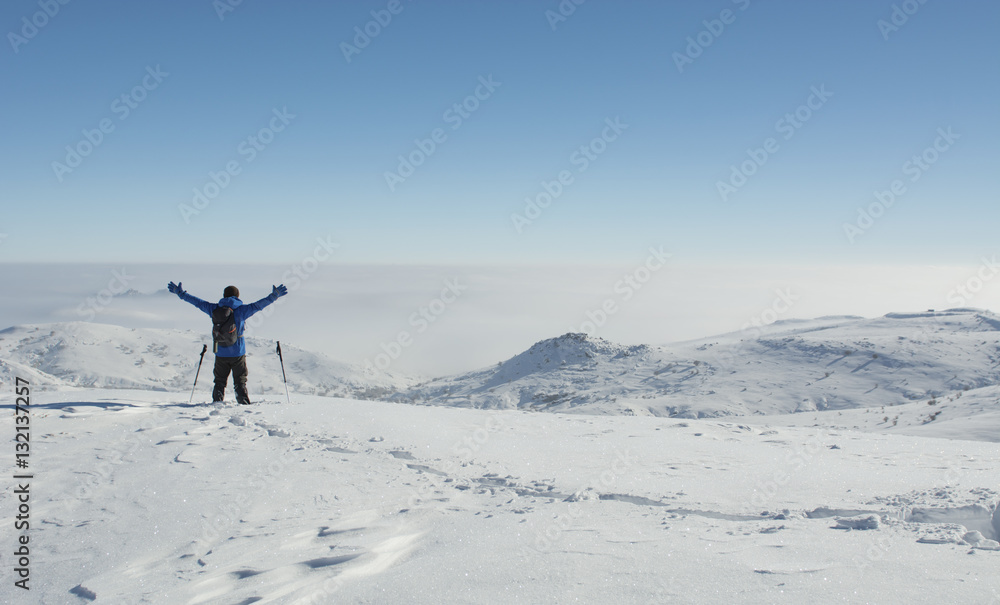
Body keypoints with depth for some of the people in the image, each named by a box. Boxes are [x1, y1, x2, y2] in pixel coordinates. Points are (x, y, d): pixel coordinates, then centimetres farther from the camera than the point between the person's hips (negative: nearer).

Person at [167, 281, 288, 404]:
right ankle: (244, 403, -1)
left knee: (220, 381, 13)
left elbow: (198, 302, 8)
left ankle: (217, 402, 7)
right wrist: (274, 296, -4)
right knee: (240, 381, 6)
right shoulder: (241, 310, -7)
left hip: (221, 354, 2)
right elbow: (258, 305, -9)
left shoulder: (214, 309, 0)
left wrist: (180, 293, 18)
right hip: (238, 353, -2)